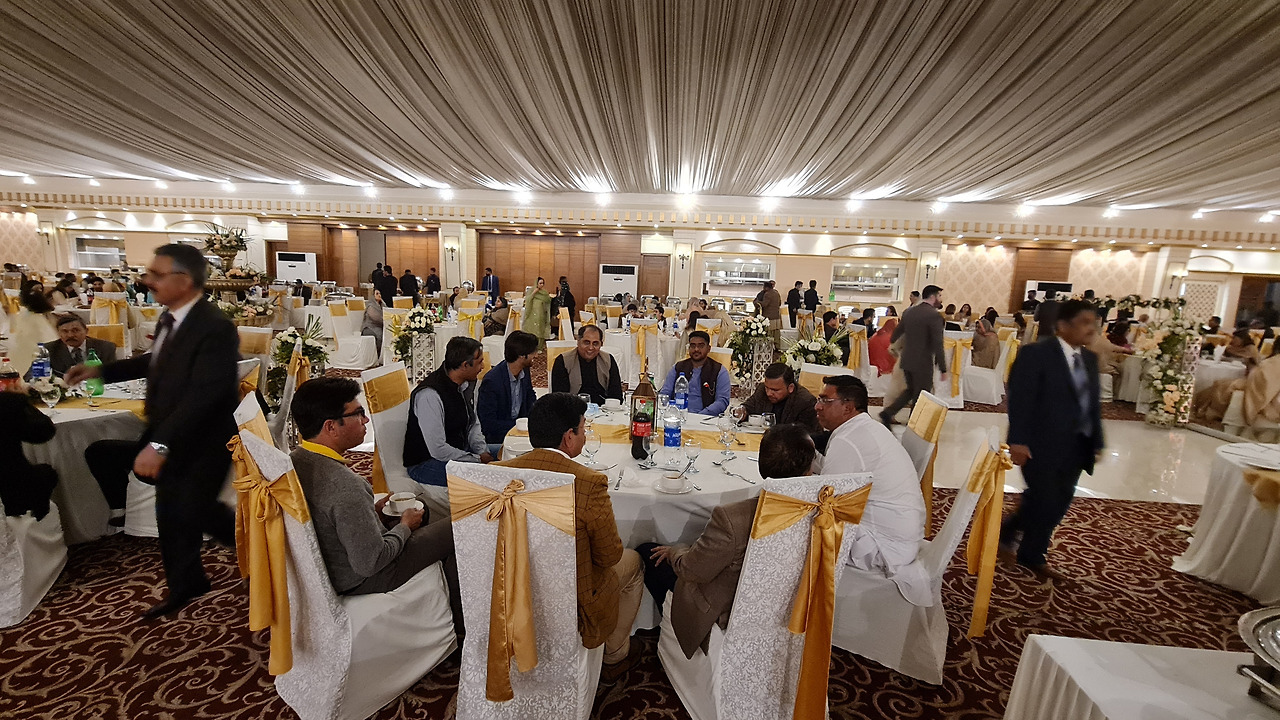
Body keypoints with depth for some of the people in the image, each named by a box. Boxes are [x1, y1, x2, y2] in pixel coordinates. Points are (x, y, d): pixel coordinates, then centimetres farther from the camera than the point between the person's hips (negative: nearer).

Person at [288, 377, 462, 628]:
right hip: (359, 581, -9)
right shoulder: (345, 485, -35)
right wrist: (405, 527, -13)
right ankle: (461, 621, 18)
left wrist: (370, 511, 5)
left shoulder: (292, 461, -7)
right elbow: (369, 563, -28)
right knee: (456, 528, -4)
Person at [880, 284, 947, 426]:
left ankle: (888, 412, 12)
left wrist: (892, 342, 40)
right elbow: (938, 345, -18)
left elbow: (897, 331, 19)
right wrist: (943, 369, -13)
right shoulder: (934, 315, -15)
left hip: (906, 360, 7)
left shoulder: (908, 311, 5)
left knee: (911, 390, 23)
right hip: (923, 363, -7)